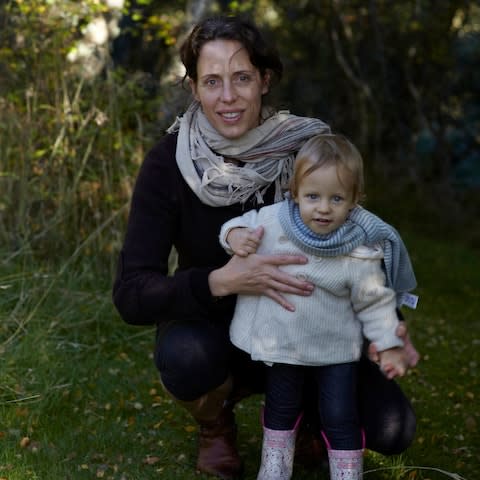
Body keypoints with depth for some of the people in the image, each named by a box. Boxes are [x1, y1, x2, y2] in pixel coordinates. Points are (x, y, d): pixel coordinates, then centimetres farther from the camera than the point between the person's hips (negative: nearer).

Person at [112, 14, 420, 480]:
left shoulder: (306, 147, -16)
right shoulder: (168, 162, -20)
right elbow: (131, 293, -26)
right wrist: (220, 282, -43)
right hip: (213, 330, -1)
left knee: (392, 428, -19)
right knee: (184, 355, -37)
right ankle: (214, 422, 1)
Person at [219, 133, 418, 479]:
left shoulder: (360, 254, -20)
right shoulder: (272, 221, -16)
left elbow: (375, 302, -8)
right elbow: (246, 224, 3)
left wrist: (389, 345, -9)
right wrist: (235, 235, -19)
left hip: (336, 349, -2)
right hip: (283, 343, 3)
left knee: (340, 418, 3)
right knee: (281, 409, 20)